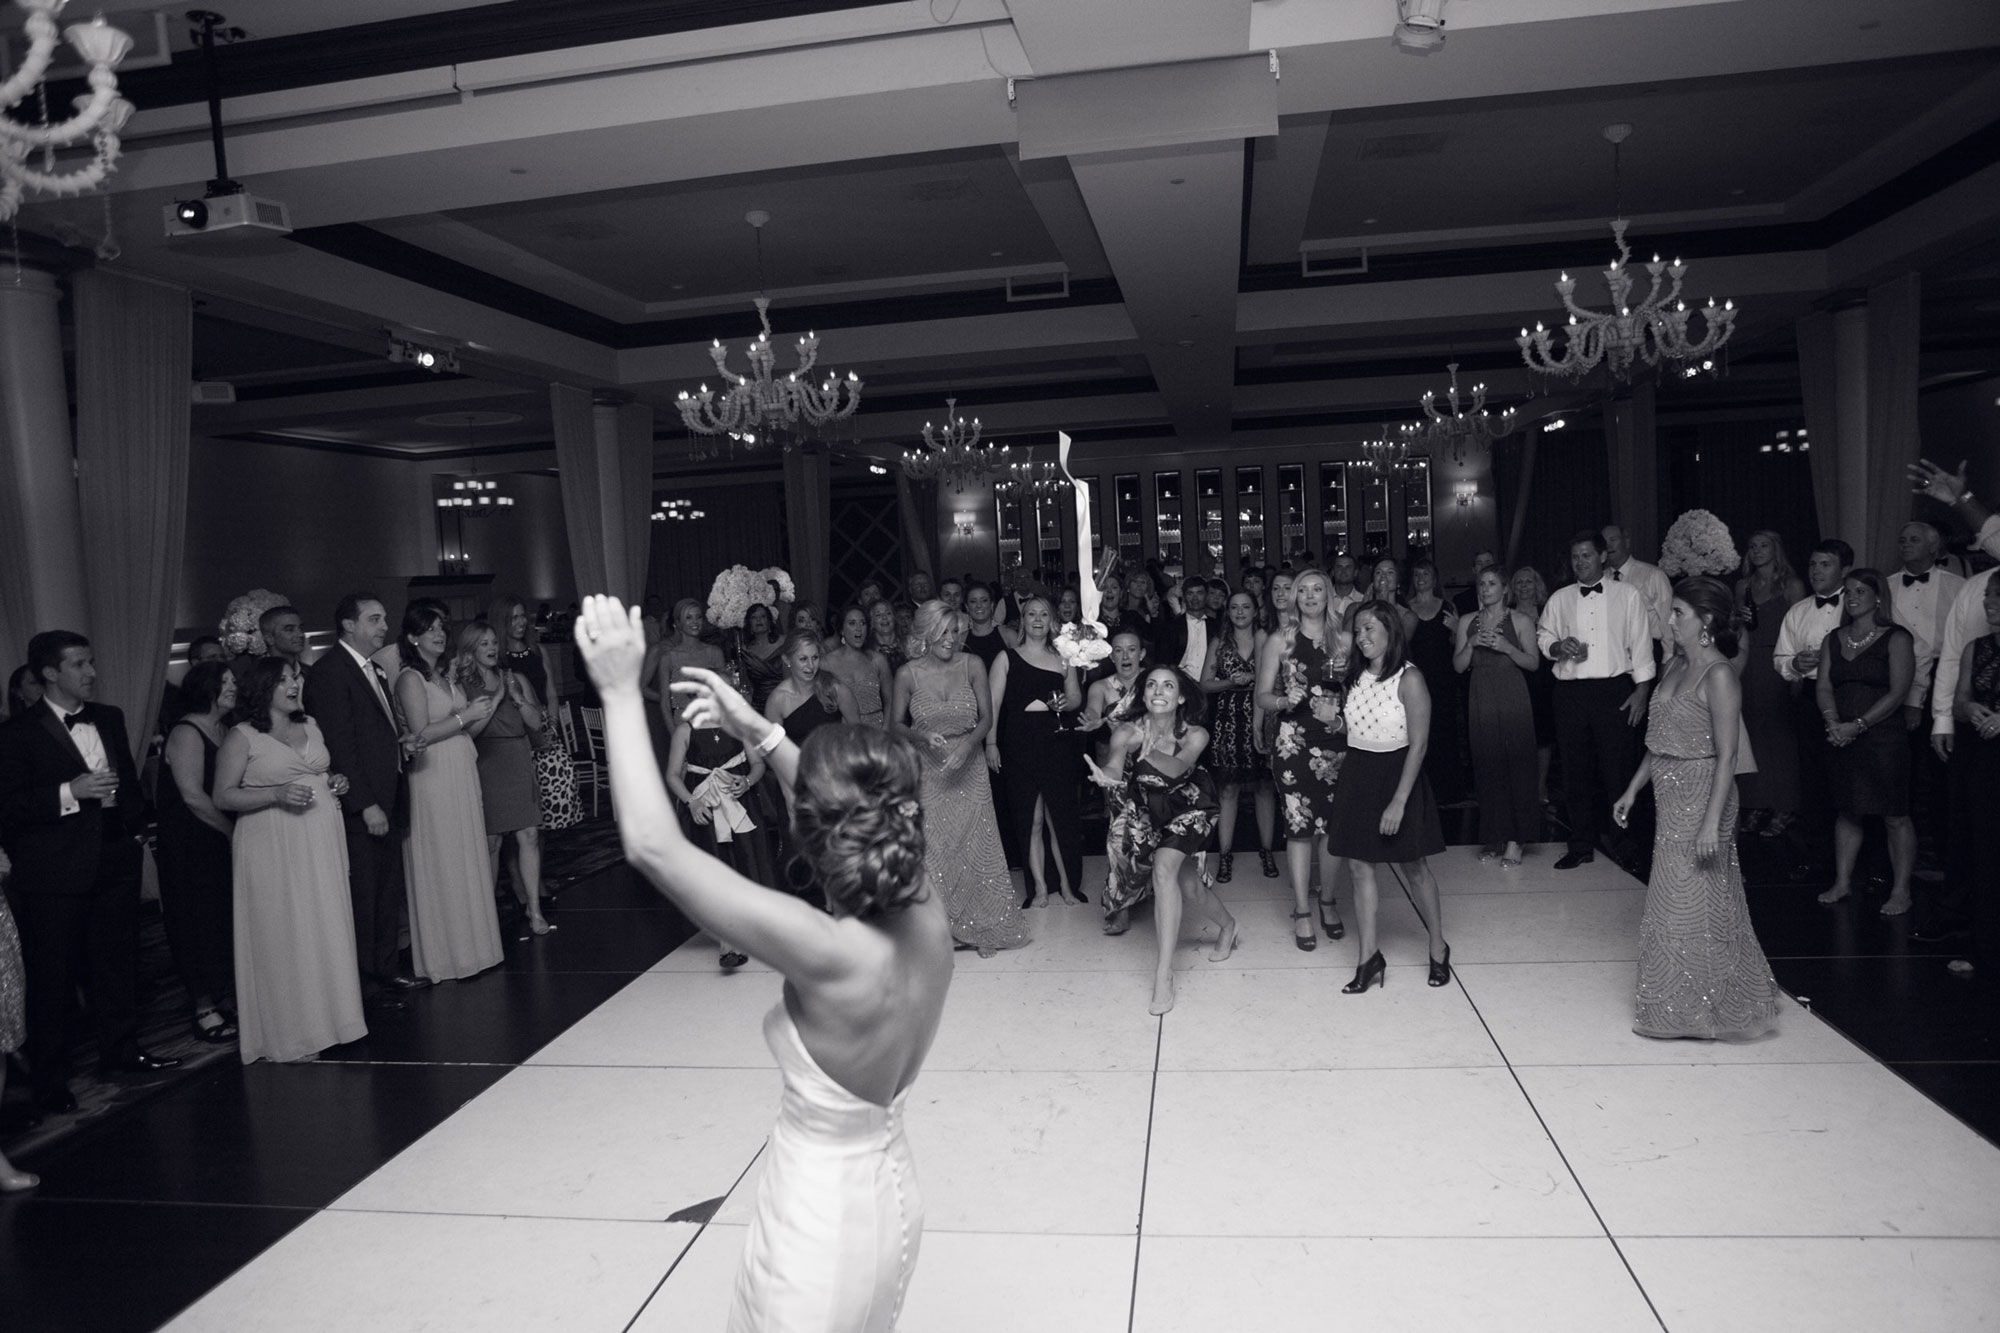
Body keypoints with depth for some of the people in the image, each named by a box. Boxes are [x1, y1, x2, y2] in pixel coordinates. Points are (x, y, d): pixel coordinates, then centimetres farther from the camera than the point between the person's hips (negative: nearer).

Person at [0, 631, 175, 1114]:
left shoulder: (110, 719, 10)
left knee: (117, 961, 14)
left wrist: (136, 824, 11)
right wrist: (70, 793, -22)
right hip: (54, 871, -5)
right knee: (52, 975, 3)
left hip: (115, 858, 5)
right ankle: (50, 1077, 14)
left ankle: (120, 1048, 29)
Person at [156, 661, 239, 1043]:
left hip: (221, 843, 7)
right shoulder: (186, 733, -14)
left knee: (227, 922, 11)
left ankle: (219, 998, 23)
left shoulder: (225, 731, 10)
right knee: (200, 924, 1)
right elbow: (193, 795, -21)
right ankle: (204, 1011, 11)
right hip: (190, 847, -7)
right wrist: (235, 833, -14)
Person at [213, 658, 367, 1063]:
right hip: (272, 849, -6)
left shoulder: (310, 725, 14)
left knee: (326, 931, 6)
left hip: (321, 843, 6)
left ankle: (324, 1020, 16)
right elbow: (223, 797, -8)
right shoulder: (242, 736, -3)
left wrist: (335, 784, 7)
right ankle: (288, 1034, 7)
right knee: (283, 938, -2)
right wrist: (277, 794, -20)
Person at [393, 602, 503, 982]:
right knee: (441, 867, 1)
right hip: (433, 779, -7)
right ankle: (445, 955, 11)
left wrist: (489, 708, -3)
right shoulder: (410, 679, -9)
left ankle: (469, 944, 22)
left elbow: (469, 731, 13)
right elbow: (421, 734, -17)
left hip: (463, 778, 8)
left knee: (467, 861, 12)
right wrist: (465, 716, -15)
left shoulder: (448, 677, 14)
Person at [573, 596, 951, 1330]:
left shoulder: (826, 951, -33)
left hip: (820, 1226, -7)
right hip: (891, 1200, 7)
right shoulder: (928, 920, -14)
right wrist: (761, 733, 1)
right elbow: (857, 815, 5)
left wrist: (621, 691, -26)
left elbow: (653, 848, -32)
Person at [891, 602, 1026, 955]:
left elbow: (986, 718, 0)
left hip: (968, 768, 1)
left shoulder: (972, 665, -4)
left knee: (975, 844, 3)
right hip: (927, 772, -1)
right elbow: (895, 724, 3)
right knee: (932, 849, 0)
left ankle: (979, 925, 19)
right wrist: (920, 735, -17)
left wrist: (967, 744, -18)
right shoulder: (908, 674, -6)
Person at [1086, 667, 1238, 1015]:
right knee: (1185, 884, 7)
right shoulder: (1127, 732, -23)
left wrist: (1148, 753, -56)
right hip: (1148, 813, 2)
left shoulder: (1195, 735, -23)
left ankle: (1164, 973, -24)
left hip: (1187, 810, -2)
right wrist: (1107, 777, -59)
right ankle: (1226, 925, 42)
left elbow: (1177, 768, -40)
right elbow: (1115, 766, -37)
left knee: (1164, 867, -26)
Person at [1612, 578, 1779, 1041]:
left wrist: (1711, 822, -22)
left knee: (1693, 905, 2)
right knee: (1676, 902, 15)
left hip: (1700, 798, -8)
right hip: (1670, 799, 8)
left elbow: (1726, 756, -19)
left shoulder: (1719, 676, -16)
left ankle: (1708, 1009, 19)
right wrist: (1633, 789, 14)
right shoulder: (1676, 666, 9)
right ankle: (1685, 1005, 28)